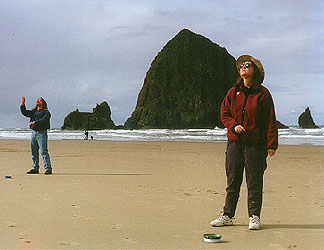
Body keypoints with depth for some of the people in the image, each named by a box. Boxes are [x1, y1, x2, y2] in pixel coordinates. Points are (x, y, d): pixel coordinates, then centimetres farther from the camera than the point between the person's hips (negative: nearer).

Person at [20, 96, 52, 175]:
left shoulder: (46, 112, 1)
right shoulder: (33, 111, 21)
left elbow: (44, 120, -16)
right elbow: (25, 113, 12)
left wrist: (35, 122, -25)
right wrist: (23, 104, 0)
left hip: (42, 133, -7)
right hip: (34, 132, 7)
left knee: (43, 151, -12)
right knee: (34, 152, 8)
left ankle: (48, 168, -11)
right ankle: (35, 168, 17)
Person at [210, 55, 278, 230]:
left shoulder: (263, 94, 1)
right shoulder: (233, 92, 11)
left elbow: (270, 121, -1)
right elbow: (224, 113, 12)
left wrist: (271, 144, -7)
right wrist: (234, 125, -8)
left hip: (255, 144, -3)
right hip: (234, 142, 3)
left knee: (254, 182, 0)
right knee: (232, 181, 8)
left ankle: (254, 217, 11)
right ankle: (227, 215, 17)